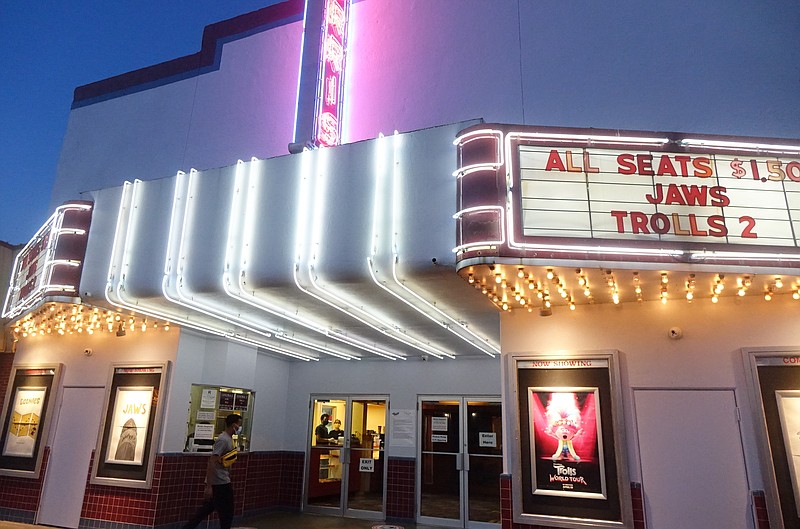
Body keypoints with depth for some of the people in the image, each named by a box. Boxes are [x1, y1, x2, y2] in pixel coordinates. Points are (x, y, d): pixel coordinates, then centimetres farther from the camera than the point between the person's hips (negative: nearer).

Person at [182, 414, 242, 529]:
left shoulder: (228, 439, 11)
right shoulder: (223, 440, -19)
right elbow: (211, 463, -24)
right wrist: (209, 486, -25)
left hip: (223, 482, 9)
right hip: (220, 484, -9)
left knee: (206, 509, 16)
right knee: (226, 514, 2)